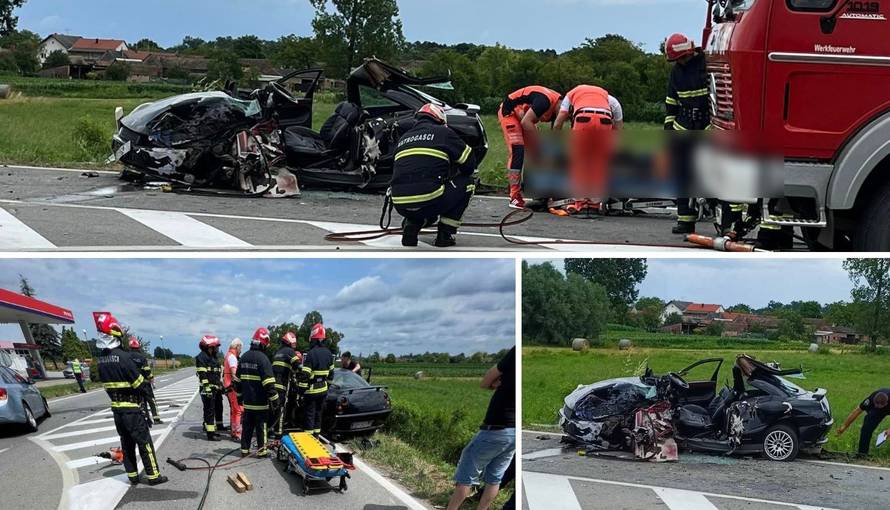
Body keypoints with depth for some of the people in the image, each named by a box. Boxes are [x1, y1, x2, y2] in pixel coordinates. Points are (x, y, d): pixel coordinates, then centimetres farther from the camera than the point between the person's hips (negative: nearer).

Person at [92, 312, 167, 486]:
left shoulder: (101, 359, 2)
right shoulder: (123, 357, -21)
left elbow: (106, 384, 8)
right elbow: (138, 383, -16)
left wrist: (115, 399, 15)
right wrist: (143, 397, 2)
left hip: (116, 407, 7)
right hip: (131, 408, -7)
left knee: (126, 442, 15)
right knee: (144, 441, 1)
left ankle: (132, 475, 20)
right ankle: (153, 475, 4)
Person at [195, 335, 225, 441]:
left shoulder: (213, 358, 19)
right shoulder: (201, 358, -12)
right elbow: (203, 375, -19)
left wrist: (221, 385, 26)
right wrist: (206, 387, -24)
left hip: (216, 388, 10)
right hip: (208, 389, -10)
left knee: (218, 407, 20)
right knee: (209, 410, -9)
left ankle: (219, 425, 37)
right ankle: (210, 433, -10)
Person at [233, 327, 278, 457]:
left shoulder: (244, 358, 9)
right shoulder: (262, 358, -15)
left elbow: (237, 379, 16)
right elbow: (269, 383, -18)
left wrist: (239, 396, 26)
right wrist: (274, 400, -12)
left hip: (247, 401, 6)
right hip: (260, 402, -6)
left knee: (247, 426, 13)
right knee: (261, 426, 1)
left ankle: (245, 449, 16)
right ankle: (261, 450, 4)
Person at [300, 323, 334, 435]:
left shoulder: (311, 353, -19)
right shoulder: (328, 353, 5)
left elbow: (305, 375, -20)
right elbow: (331, 373, 13)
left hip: (312, 390, -7)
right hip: (323, 390, 7)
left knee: (309, 414, -1)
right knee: (318, 413, 16)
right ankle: (316, 435, 23)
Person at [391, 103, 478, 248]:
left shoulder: (404, 138, 23)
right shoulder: (443, 132, 7)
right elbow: (469, 162, 11)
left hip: (400, 206, 6)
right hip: (429, 202, -6)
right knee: (467, 182, 18)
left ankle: (410, 226, 8)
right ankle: (445, 234, 14)